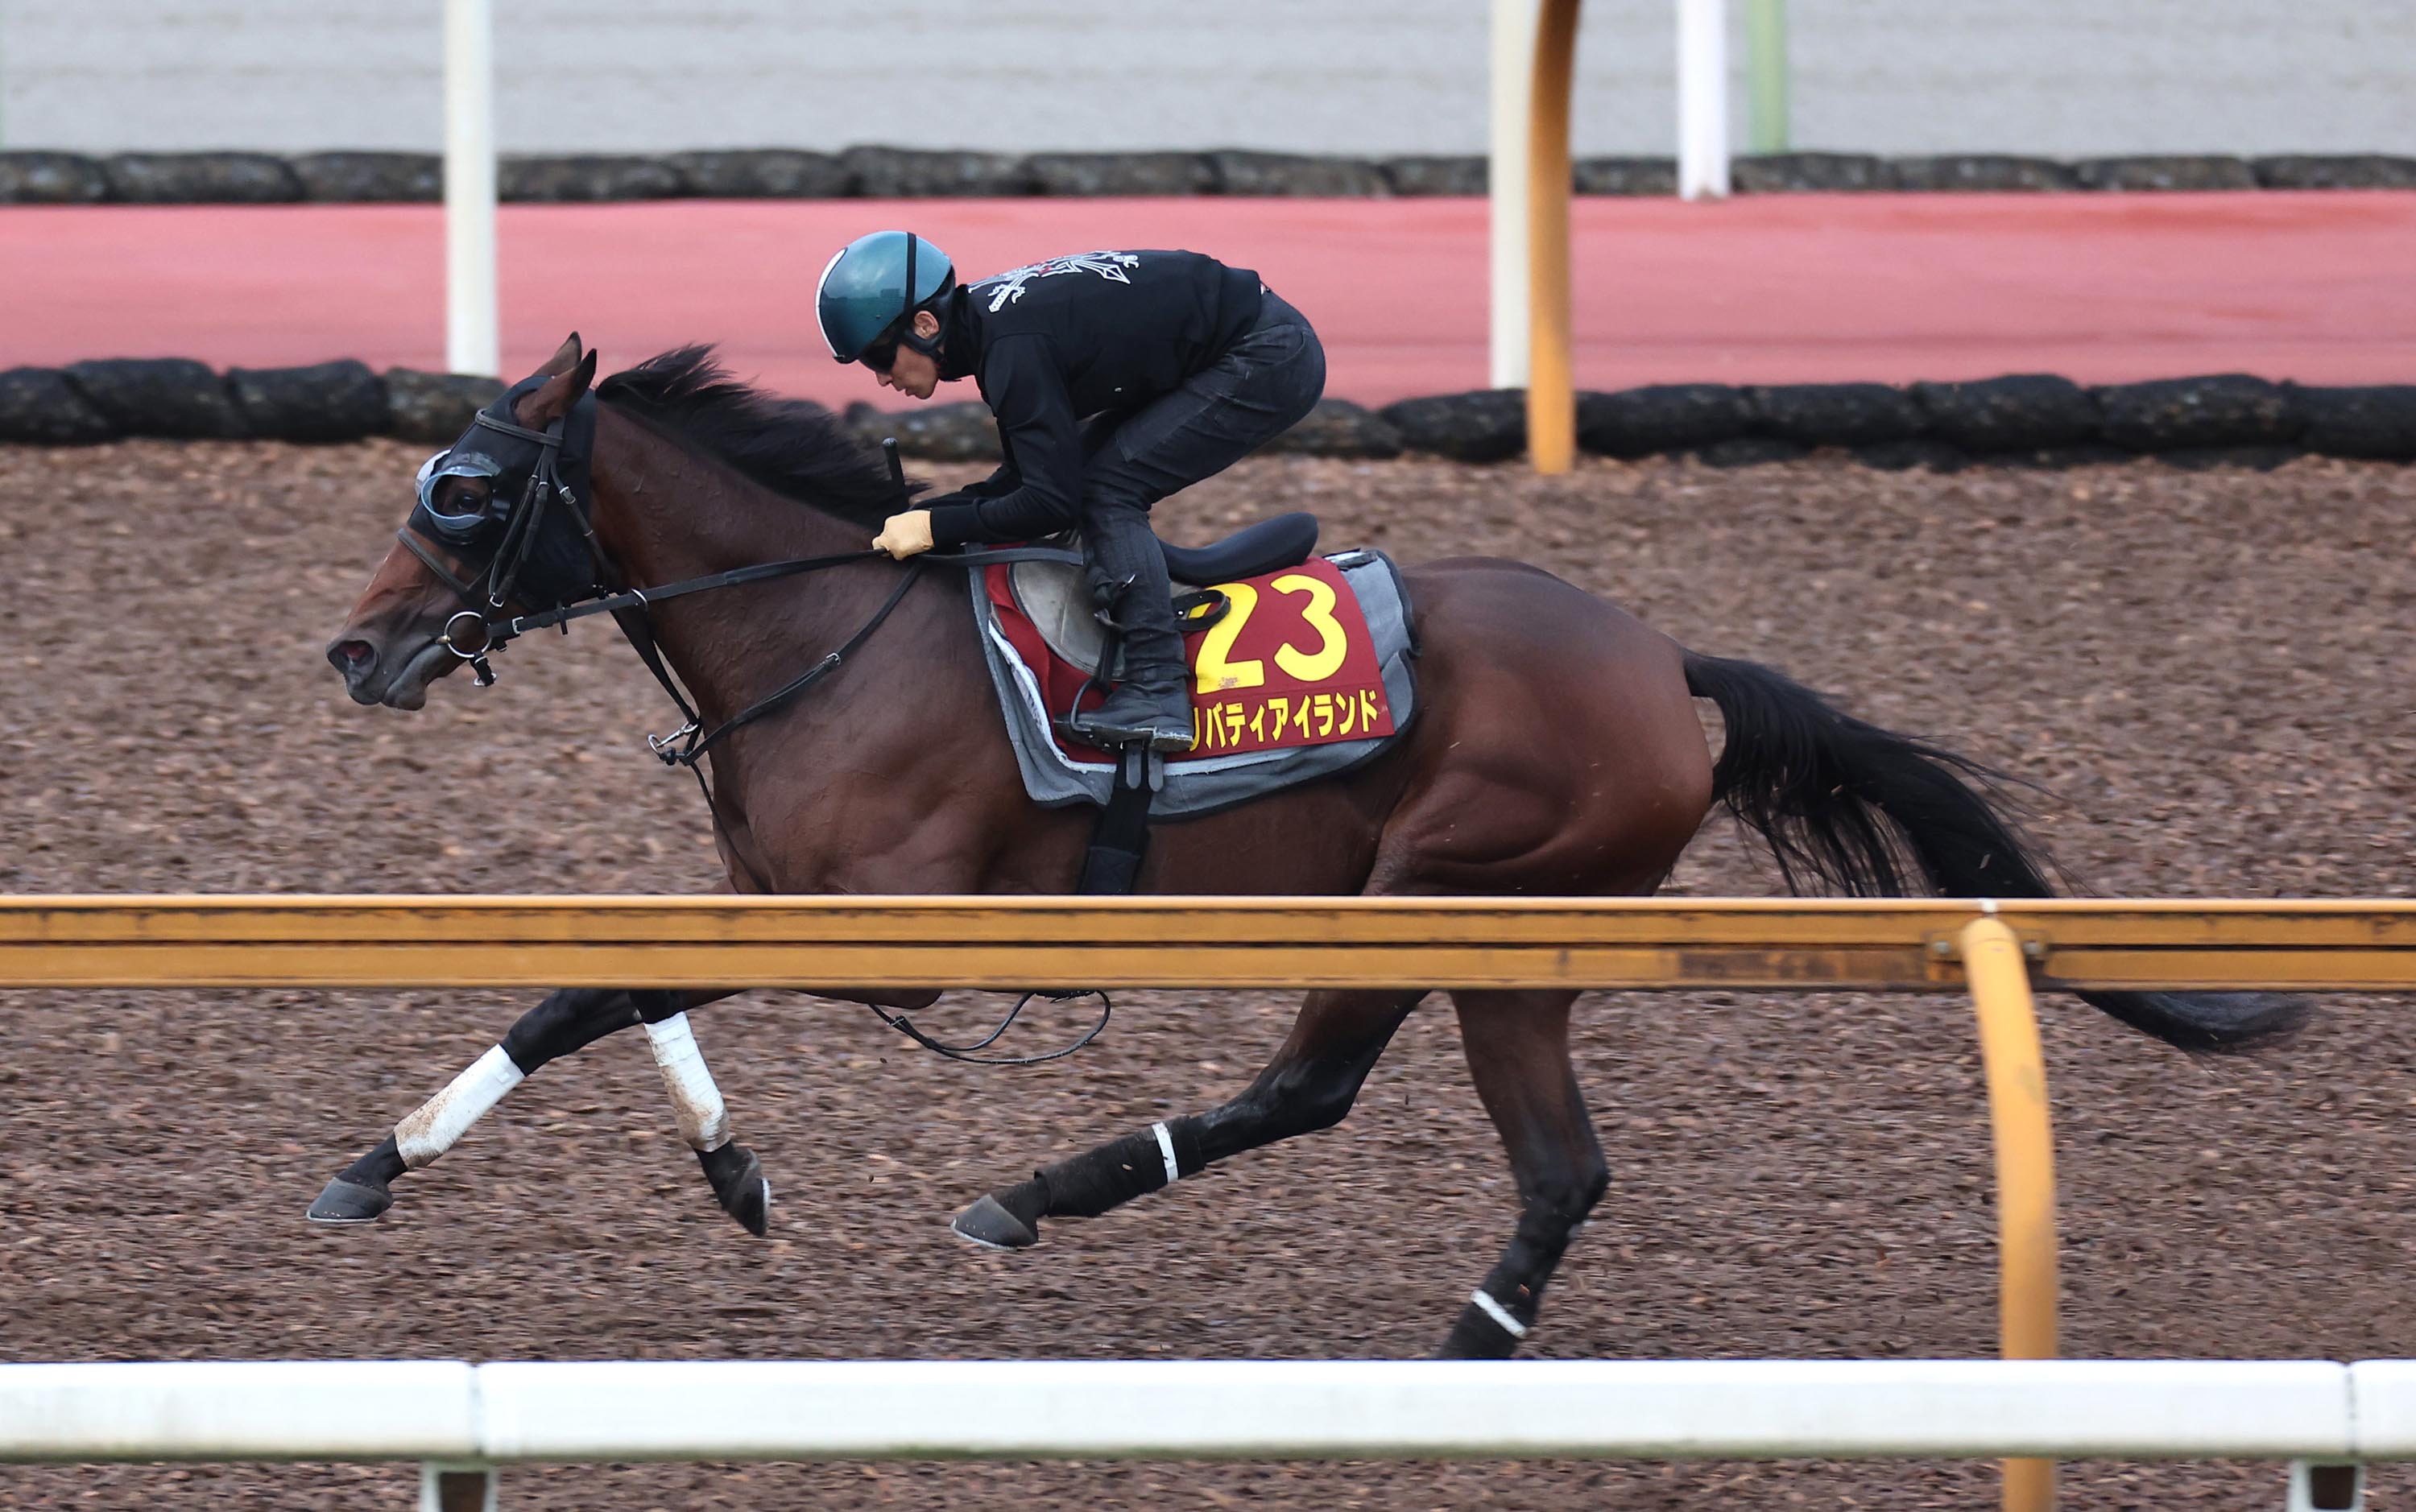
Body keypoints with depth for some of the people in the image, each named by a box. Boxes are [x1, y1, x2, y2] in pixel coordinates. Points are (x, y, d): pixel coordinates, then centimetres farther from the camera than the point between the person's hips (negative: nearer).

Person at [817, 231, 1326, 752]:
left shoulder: (1014, 348, -25)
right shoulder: (989, 319, 5)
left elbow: (1053, 501, -25)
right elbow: (1029, 476, 13)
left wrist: (935, 526, -17)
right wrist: (916, 517, 4)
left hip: (1270, 358, -10)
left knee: (1109, 489, -15)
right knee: (1085, 471, 11)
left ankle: (1156, 693, -19)